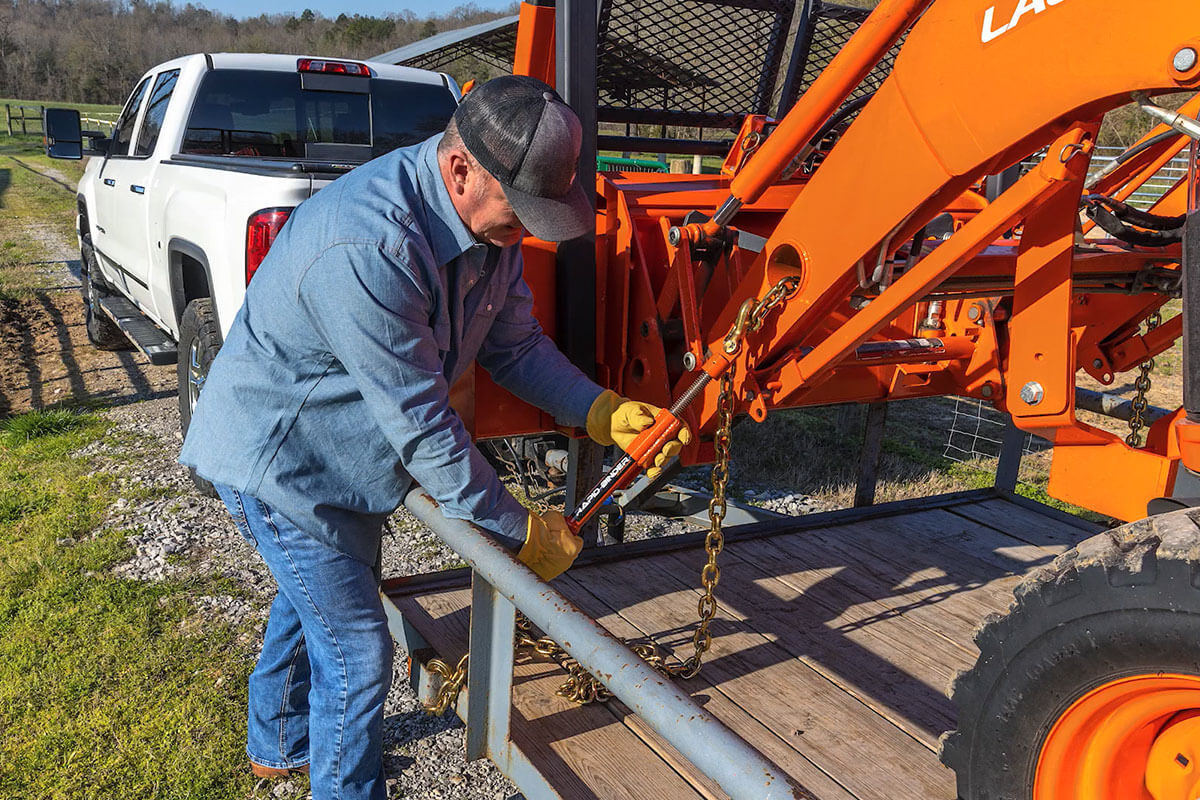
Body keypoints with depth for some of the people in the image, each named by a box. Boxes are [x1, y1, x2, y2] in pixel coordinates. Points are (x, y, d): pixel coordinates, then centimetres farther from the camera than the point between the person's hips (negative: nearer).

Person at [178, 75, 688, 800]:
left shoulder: (489, 217, -10)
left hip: (341, 452, 9)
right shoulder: (366, 248, -39)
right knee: (356, 651, -3)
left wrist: (603, 412, -16)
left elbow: (516, 343, -1)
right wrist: (519, 530, -24)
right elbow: (423, 426, -34)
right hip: (279, 460, -9)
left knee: (316, 599, 28)